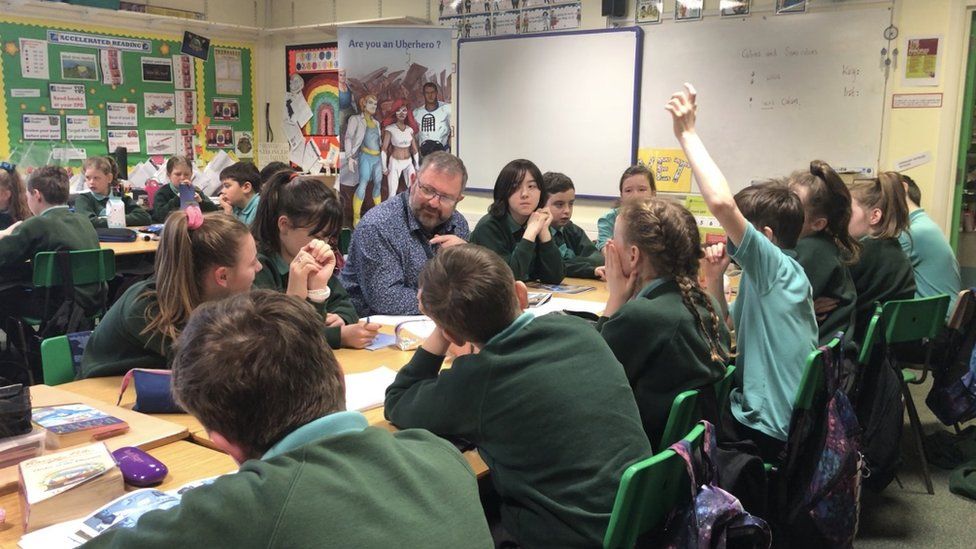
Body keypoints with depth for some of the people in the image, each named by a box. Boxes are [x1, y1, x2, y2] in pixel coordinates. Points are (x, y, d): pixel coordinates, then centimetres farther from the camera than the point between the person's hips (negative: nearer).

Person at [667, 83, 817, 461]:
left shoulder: (778, 267, -18)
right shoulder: (779, 275, 10)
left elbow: (722, 203, -34)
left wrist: (687, 133, -26)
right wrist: (714, 278, -1)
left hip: (768, 432, -9)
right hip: (777, 421, 9)